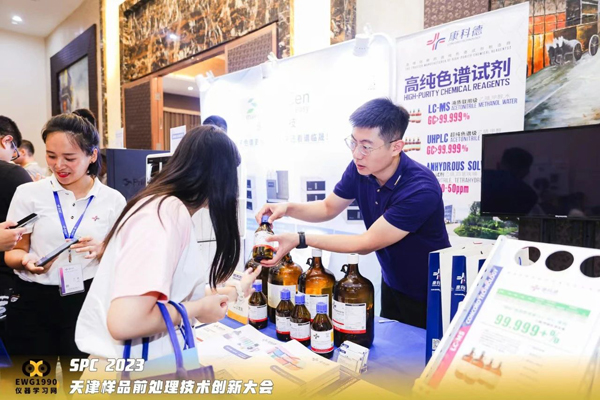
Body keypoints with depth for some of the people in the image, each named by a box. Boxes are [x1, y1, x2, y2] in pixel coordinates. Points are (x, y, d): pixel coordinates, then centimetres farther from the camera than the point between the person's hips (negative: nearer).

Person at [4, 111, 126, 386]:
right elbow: (12, 252, 4)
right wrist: (26, 261, -17)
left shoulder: (113, 200, -2)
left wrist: (102, 250, -18)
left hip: (88, 301, 0)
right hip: (34, 301, 1)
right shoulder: (28, 193, -1)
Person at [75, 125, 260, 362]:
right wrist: (199, 309, -15)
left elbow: (180, 294, 8)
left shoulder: (168, 208, 3)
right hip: (127, 367, -8)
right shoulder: (168, 213, -23)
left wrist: (237, 290, 22)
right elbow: (125, 322, -30)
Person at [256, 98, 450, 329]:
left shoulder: (420, 189, -33)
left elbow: (366, 244, -30)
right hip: (391, 285, 6)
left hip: (429, 295, -5)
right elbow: (328, 208, 1)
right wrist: (288, 208, -18)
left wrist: (300, 240, -32)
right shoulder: (360, 168, -14)